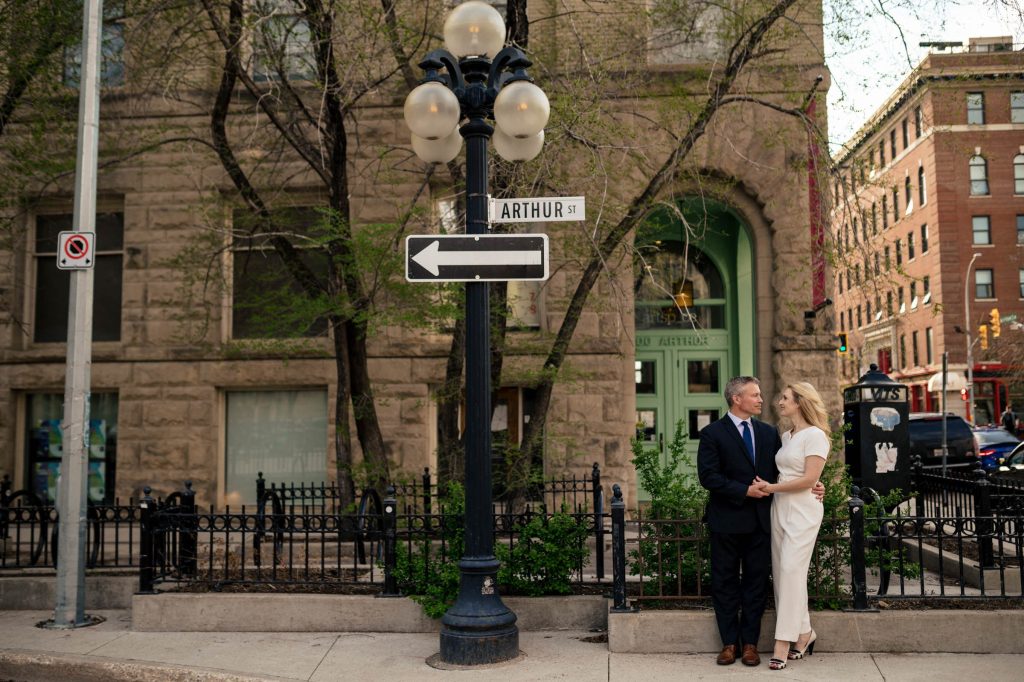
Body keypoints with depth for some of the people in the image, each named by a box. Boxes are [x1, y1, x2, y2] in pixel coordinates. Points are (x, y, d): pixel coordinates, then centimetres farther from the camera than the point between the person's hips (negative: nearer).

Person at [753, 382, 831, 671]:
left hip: (802, 509, -8)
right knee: (781, 572, 8)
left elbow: (809, 479, -15)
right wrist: (769, 487, 2)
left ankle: (783, 643, -6)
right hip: (779, 507, 8)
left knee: (791, 570, -10)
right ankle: (804, 633, 21)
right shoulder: (786, 436, 14)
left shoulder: (815, 435, -9)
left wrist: (772, 487, -11)